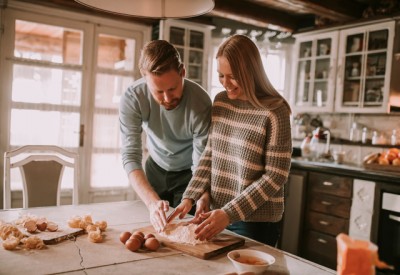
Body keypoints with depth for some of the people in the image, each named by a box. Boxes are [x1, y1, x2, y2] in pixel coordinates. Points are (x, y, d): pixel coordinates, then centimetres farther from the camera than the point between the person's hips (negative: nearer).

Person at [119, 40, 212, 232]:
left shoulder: (201, 103, -34)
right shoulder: (132, 98, -29)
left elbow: (202, 165, -30)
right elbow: (130, 156, -31)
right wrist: (153, 202, -46)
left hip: (188, 173, -2)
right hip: (156, 167, 2)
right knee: (152, 226, 16)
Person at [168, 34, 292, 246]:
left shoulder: (274, 111, -16)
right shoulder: (220, 101, 1)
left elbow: (276, 176, -16)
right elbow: (210, 154, 7)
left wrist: (229, 213, -19)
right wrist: (190, 197, -4)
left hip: (256, 222, -5)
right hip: (217, 213, 6)